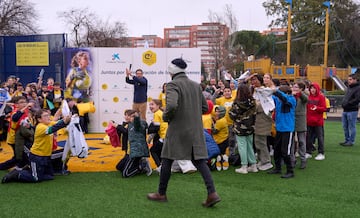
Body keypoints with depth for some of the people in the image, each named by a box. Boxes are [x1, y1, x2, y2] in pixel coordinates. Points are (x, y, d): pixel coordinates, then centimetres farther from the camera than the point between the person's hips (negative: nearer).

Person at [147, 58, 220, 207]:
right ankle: (212, 193, -3)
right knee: (199, 160, 8)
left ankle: (161, 194, 20)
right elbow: (205, 107, 14)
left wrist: (166, 117, -9)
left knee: (167, 160, 9)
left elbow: (172, 105, -28)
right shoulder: (196, 85, 10)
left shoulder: (173, 85, -11)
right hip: (196, 130, 6)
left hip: (178, 129, -6)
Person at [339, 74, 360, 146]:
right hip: (345, 110, 8)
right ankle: (347, 140, 23)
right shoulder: (349, 87, 17)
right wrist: (343, 103, 5)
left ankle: (351, 141, 6)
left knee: (351, 127, -1)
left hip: (352, 111, -8)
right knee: (345, 127, 13)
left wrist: (348, 103, -17)